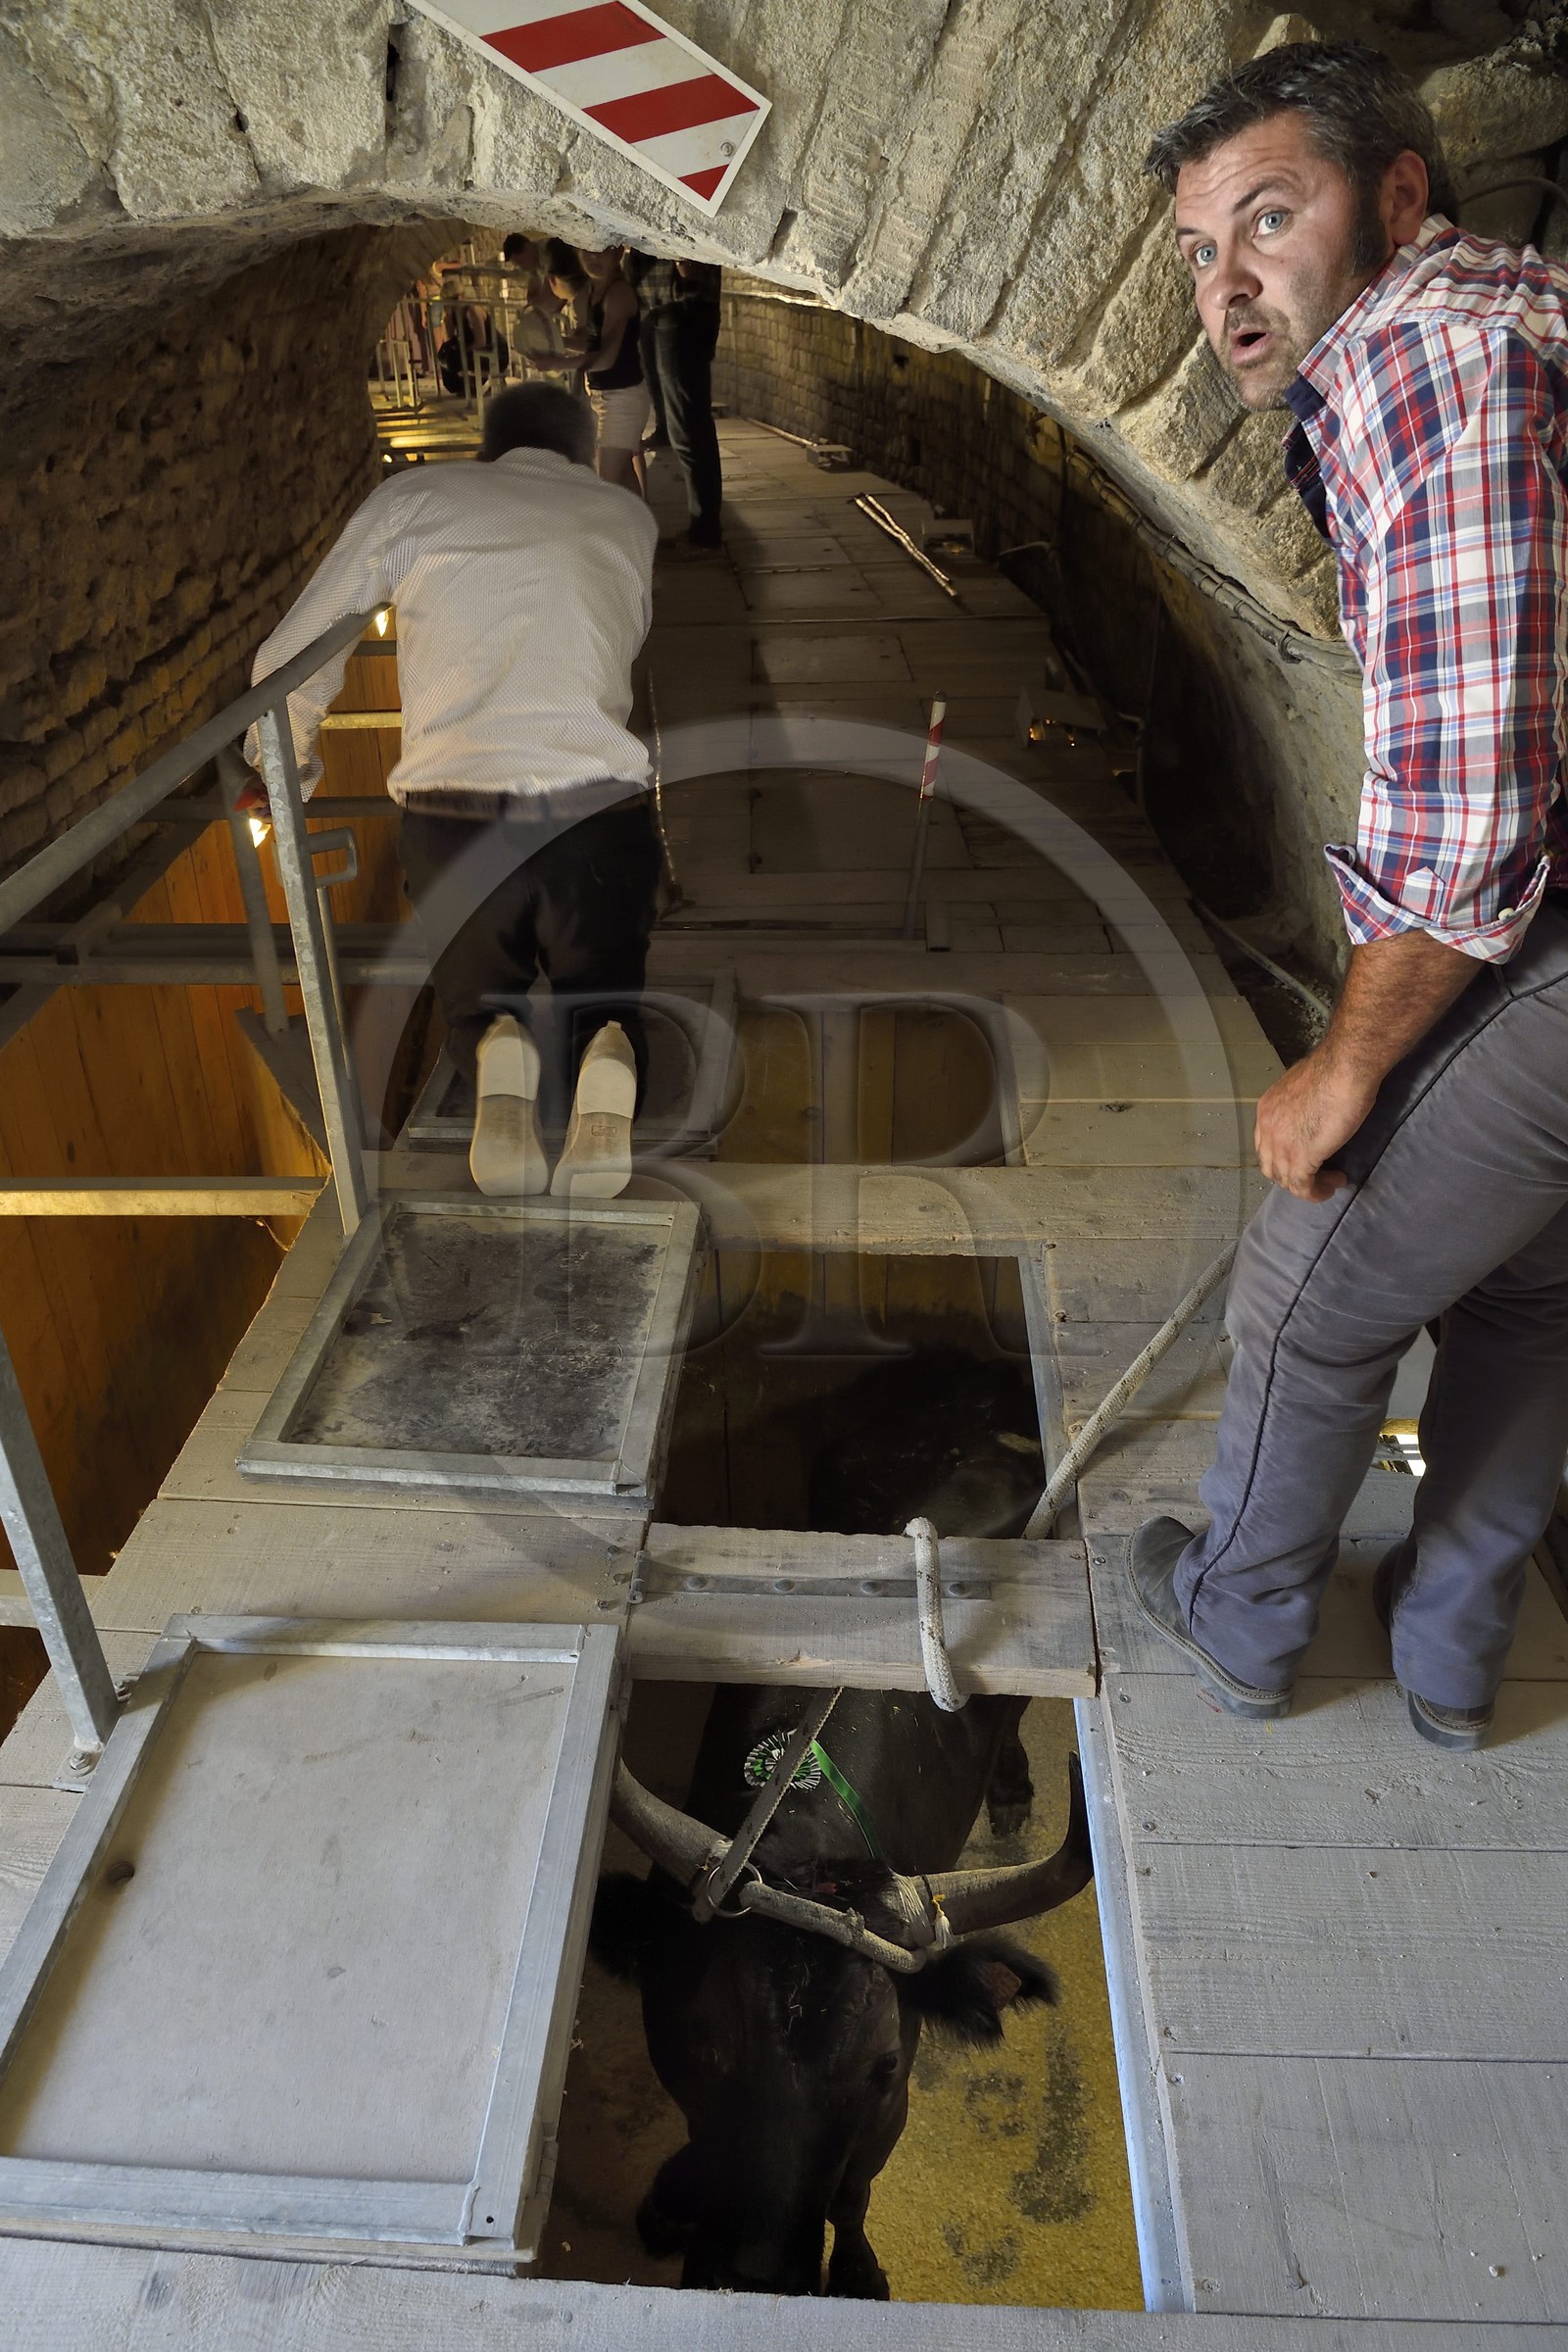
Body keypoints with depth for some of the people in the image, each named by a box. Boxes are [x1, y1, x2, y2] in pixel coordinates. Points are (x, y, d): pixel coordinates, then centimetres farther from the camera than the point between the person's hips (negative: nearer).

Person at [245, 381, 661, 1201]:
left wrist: (296, 770, 31)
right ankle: (607, 1069, -15)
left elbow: (286, 663, 13)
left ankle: (496, 1057, -13)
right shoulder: (628, 516, 19)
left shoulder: (413, 497, 13)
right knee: (602, 1003, 21)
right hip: (600, 812, 1)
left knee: (477, 1005, 23)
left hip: (451, 813, 0)